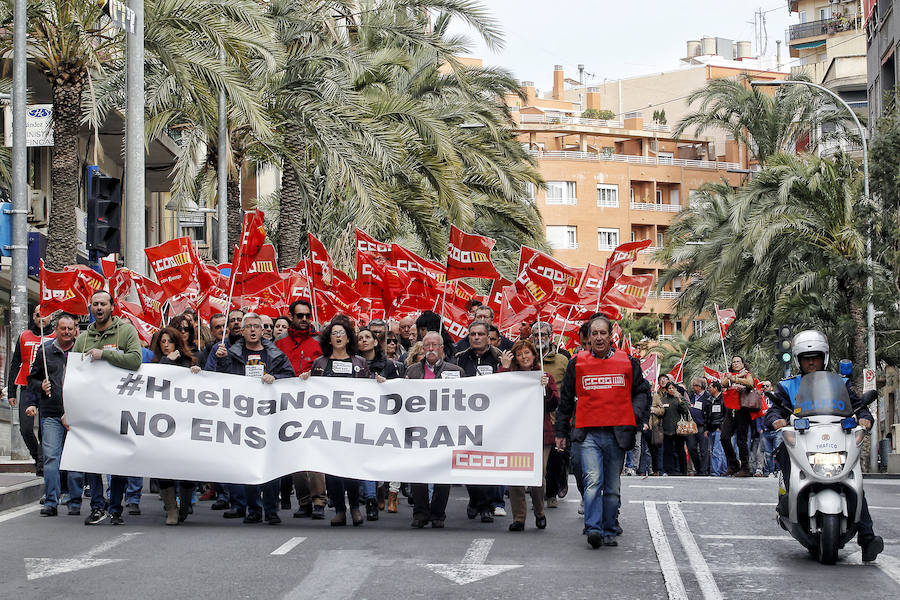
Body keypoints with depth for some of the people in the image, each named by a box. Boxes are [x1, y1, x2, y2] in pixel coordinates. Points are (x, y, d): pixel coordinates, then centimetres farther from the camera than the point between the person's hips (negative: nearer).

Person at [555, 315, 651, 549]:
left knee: (612, 487, 8)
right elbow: (566, 399, 15)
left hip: (617, 433, 2)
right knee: (593, 481, -17)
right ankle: (593, 529, -21)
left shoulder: (628, 363, 6)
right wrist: (561, 432, 16)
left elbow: (642, 392, 17)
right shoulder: (577, 364, 6)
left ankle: (609, 531, 18)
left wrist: (636, 417, 1)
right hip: (588, 433, -1)